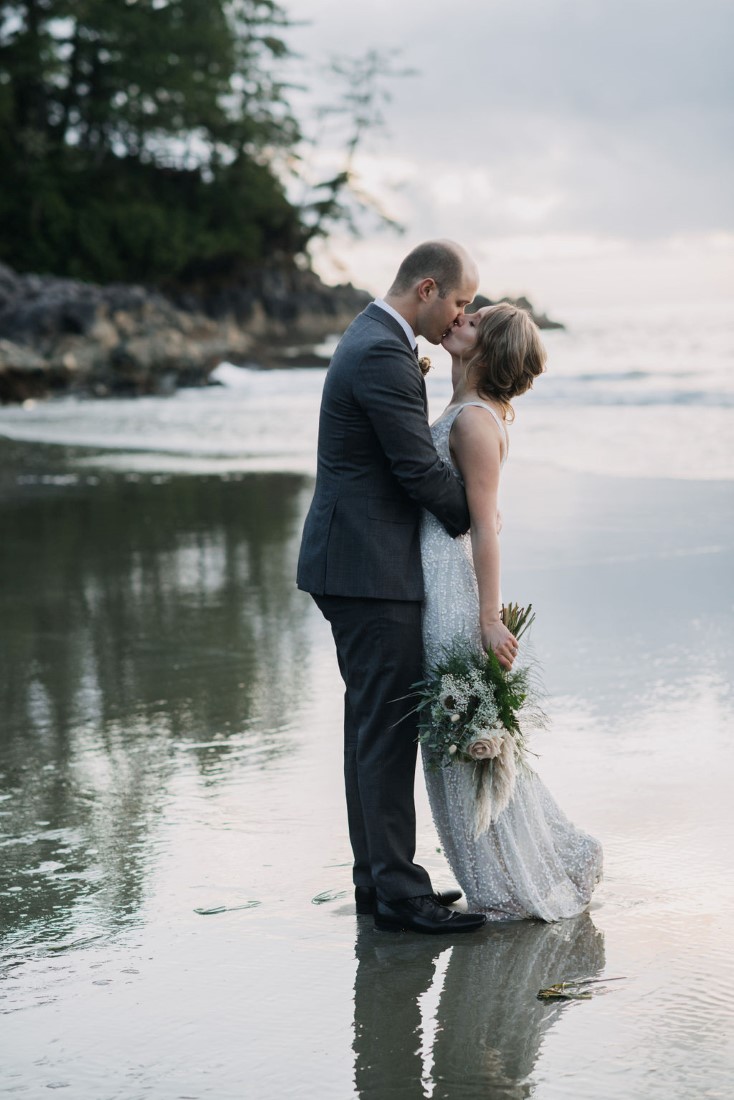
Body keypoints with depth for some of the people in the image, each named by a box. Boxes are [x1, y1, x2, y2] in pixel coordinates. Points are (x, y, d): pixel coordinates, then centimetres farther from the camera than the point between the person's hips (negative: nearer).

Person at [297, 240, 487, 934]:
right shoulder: (384, 355, -18)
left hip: (357, 564, 11)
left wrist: (460, 508, 8)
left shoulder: (372, 339, 17)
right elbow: (420, 470, -18)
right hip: (372, 570, -11)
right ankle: (398, 893, -4)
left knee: (371, 726, 14)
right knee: (388, 728, -8)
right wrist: (474, 519, -1)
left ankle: (377, 877, 20)